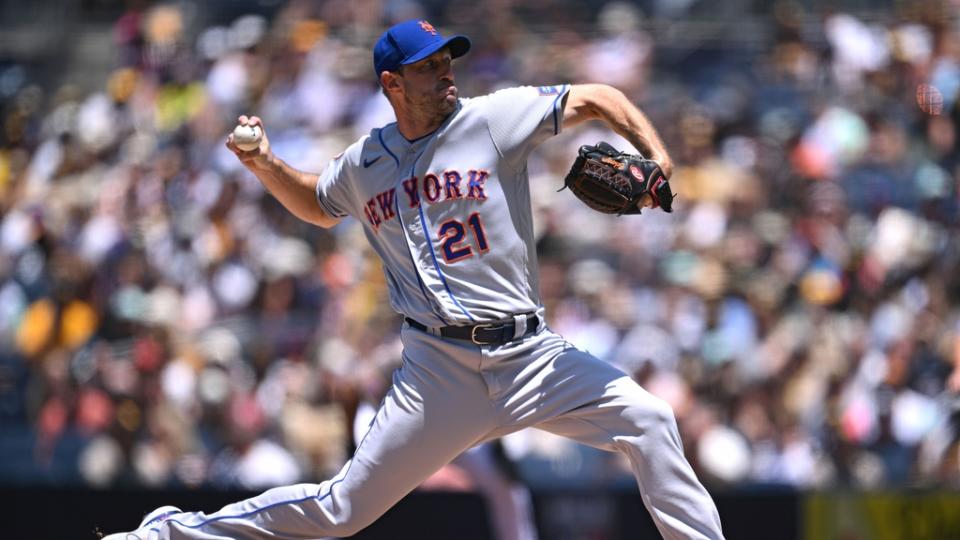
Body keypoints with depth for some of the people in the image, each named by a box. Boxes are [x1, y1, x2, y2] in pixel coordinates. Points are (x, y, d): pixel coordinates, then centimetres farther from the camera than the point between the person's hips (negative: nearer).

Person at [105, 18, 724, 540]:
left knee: (648, 420, -20)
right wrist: (267, 166, 12)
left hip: (529, 352, 0)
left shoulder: (493, 118, -2)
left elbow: (594, 98, -1)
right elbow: (319, 206, 30)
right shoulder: (362, 164, 7)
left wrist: (657, 159, -16)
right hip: (439, 370, 0)